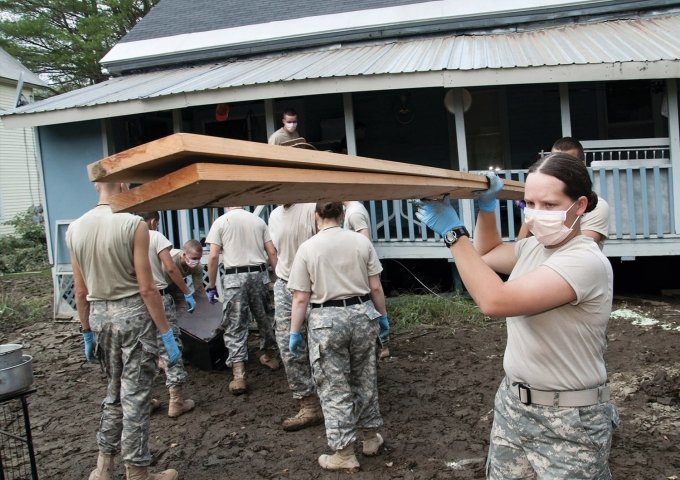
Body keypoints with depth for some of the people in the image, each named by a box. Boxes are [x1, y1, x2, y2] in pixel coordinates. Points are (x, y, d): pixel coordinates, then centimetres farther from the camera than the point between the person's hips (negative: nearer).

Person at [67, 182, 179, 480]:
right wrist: (166, 333, -9)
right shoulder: (133, 224, -14)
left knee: (114, 392, 21)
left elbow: (81, 293, 7)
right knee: (135, 396, 4)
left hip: (99, 315, 6)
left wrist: (87, 333, 17)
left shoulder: (75, 229, 2)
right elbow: (147, 288, -15)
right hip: (133, 312, -6)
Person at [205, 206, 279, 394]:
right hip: (259, 274, 3)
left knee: (235, 326, 0)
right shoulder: (258, 220, 9)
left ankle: (238, 376, -4)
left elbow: (213, 256, -4)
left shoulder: (221, 222, 1)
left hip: (234, 277, -3)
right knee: (264, 317, 22)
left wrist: (211, 286, 2)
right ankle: (269, 355, 37)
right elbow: (272, 253, 6)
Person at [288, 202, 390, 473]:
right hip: (362, 314, 3)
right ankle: (371, 437, 33)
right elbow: (376, 288, 2)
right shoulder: (362, 241, 1)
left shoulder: (307, 248, -5)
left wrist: (295, 332, 3)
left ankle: (344, 454, 12)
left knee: (334, 388, 5)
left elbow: (301, 298, -6)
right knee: (364, 380, 18)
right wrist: (382, 316, 16)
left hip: (326, 320, -3)